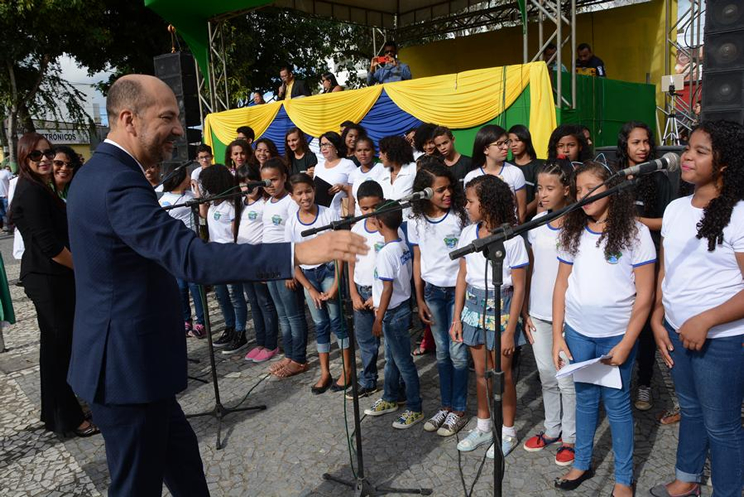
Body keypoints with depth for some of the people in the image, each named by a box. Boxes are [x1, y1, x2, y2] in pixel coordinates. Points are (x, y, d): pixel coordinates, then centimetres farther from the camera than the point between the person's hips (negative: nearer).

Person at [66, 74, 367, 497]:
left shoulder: (96, 173, 10)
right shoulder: (118, 181, -25)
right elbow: (190, 256, -37)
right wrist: (298, 253, -42)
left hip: (124, 357, 10)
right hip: (129, 365, -10)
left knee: (179, 448, 23)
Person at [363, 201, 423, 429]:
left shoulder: (386, 253, -23)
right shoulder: (403, 246, 3)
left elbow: (388, 289, -22)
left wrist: (378, 319, -16)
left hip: (393, 313, -9)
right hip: (401, 306, 9)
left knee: (404, 363, 3)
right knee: (391, 358, 22)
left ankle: (415, 409, 16)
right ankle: (390, 399, 37)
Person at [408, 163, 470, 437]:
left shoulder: (460, 215, -10)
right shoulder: (416, 220, -1)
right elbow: (418, 259, 6)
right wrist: (420, 299, 5)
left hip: (458, 289, -3)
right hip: (433, 291, 3)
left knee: (457, 352, 2)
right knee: (442, 351, 13)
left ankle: (459, 410, 17)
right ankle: (445, 405, 27)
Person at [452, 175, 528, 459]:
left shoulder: (512, 238, -16)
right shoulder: (468, 233, 0)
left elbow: (519, 287, -13)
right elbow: (462, 276, 6)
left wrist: (509, 331, -14)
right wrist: (457, 318, 5)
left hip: (500, 307, -5)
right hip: (473, 305, 5)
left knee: (502, 374, 8)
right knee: (481, 371, 17)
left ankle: (507, 433, 27)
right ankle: (484, 428, 35)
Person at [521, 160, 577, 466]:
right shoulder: (537, 222, 4)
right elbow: (530, 269, 8)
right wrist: (525, 311, 7)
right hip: (538, 313, 5)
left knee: (567, 379, 6)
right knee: (546, 376, 17)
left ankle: (570, 437, 24)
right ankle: (552, 429, 34)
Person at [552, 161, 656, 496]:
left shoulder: (634, 233, -8)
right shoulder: (573, 233, 3)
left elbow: (644, 294, -9)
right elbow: (561, 285, 6)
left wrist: (626, 344, -13)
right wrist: (557, 337, 2)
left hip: (616, 335, -3)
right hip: (577, 332, 3)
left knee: (616, 404, 7)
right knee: (585, 399, 15)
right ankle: (582, 464, 32)